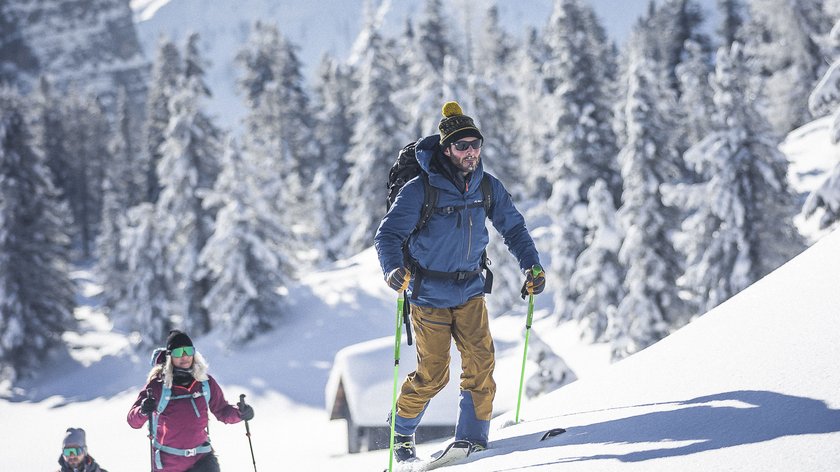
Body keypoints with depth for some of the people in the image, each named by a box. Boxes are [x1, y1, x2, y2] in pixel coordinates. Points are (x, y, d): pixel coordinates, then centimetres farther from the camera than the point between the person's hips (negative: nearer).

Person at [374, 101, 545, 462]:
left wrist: (532, 266, -3)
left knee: (481, 365, -8)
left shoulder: (488, 187, -2)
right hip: (430, 295, -4)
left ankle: (473, 440, 2)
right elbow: (388, 234, -16)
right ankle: (402, 432, 24)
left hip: (470, 291, 4)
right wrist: (394, 269, -35)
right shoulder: (420, 190, -17)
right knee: (433, 375, 0)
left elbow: (513, 228, 10)